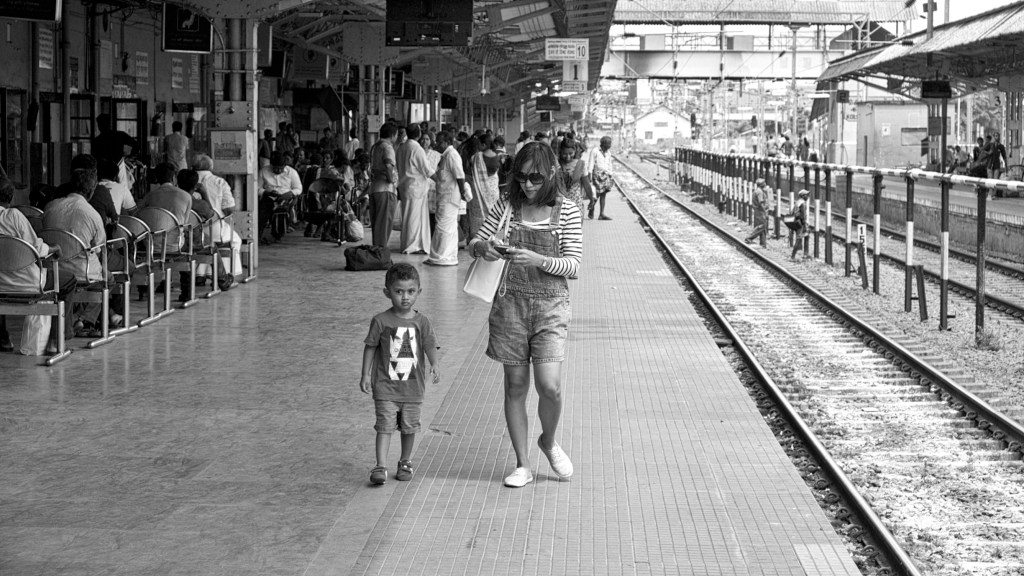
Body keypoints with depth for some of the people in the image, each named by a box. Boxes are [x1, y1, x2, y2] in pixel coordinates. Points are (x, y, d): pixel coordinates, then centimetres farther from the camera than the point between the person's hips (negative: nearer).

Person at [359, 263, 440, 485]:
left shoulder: (421, 322, -2)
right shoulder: (381, 321, -6)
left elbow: (430, 345, -8)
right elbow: (370, 347, 1)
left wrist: (434, 365, -27)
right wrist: (365, 375, -1)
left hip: (413, 385, 2)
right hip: (386, 384, -2)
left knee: (409, 426, 12)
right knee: (385, 425, -9)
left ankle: (405, 462, 30)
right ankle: (381, 467, -10)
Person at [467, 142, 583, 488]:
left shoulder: (567, 212, -3)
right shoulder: (507, 206, 2)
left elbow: (573, 265, -6)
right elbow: (475, 244, 6)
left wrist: (539, 260, -23)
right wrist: (482, 248, -18)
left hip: (550, 305, -2)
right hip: (510, 302, 2)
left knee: (549, 386, -12)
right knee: (515, 386, 5)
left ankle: (549, 442, 19)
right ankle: (522, 465, 16)